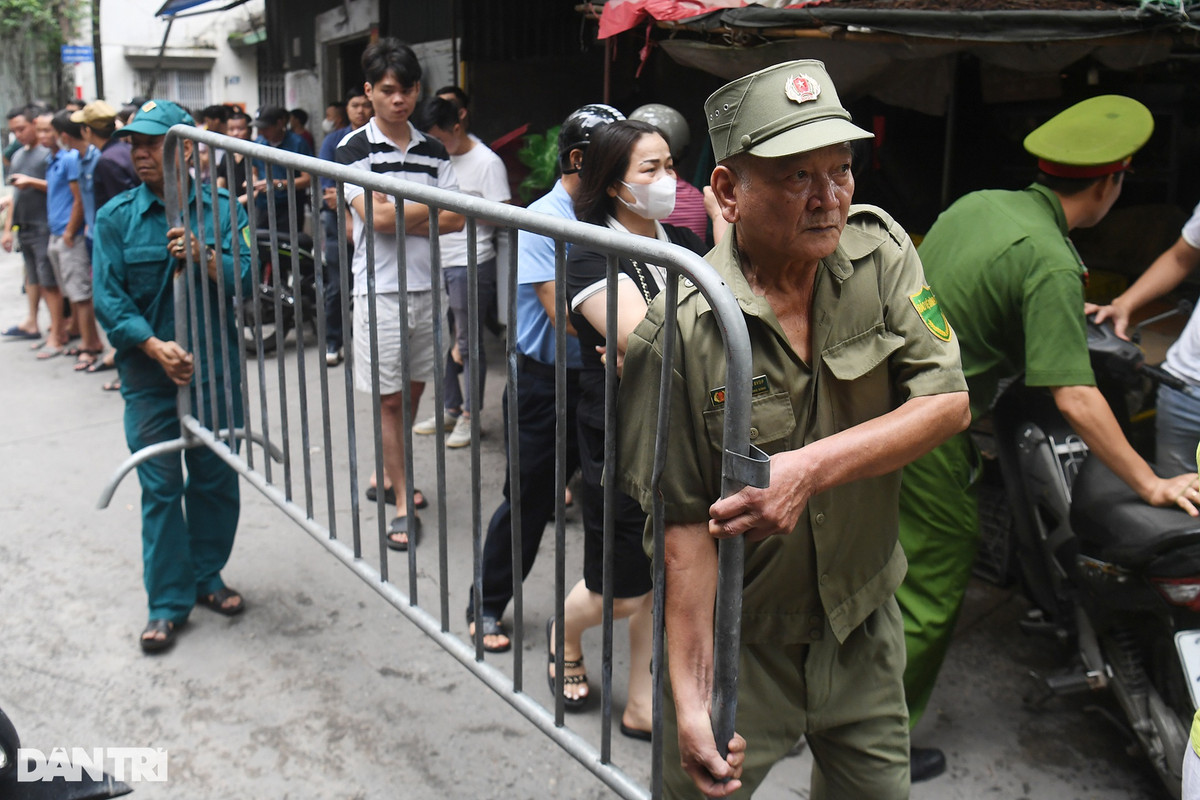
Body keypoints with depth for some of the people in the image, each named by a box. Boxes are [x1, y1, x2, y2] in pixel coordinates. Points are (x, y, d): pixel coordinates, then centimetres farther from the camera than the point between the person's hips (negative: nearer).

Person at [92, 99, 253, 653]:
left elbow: (245, 279, -3)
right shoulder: (116, 217, 0)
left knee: (215, 478, 10)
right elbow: (108, 298, -4)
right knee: (160, 487, 2)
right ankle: (168, 602, 13)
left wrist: (204, 257, -22)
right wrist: (155, 347, -17)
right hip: (149, 370, -1)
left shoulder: (220, 208, 2)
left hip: (215, 367, 1)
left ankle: (206, 576, 29)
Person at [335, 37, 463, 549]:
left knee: (413, 389, 13)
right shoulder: (355, 149, -4)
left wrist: (400, 219, -12)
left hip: (427, 285, 4)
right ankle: (402, 502, 8)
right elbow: (377, 216, -16)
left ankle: (389, 472, 33)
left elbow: (456, 221, 0)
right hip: (380, 289, -4)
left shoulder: (434, 152, 9)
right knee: (389, 397, 0)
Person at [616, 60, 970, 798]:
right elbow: (686, 526, -21)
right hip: (738, 636, -4)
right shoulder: (680, 332, -23)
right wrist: (691, 701, -24)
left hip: (863, 623, 4)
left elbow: (949, 403, -15)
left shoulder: (879, 251, -10)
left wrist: (812, 467, -30)